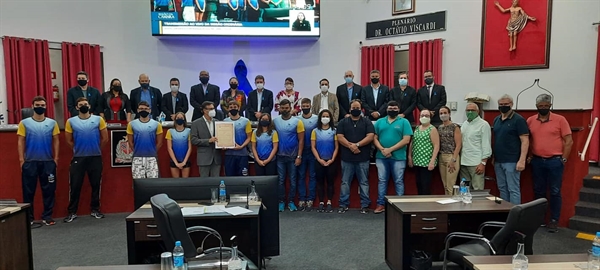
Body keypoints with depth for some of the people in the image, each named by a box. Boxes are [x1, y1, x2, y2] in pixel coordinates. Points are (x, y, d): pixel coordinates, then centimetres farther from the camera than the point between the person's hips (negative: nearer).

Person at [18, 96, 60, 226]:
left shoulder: (52, 123, 4)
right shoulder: (24, 123, 1)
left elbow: (56, 141, 6)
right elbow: (21, 142, 1)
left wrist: (56, 158, 1)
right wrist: (21, 159, -5)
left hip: (48, 162, 1)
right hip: (30, 162, -1)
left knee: (48, 190, 4)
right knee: (29, 191, 5)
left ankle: (47, 216, 13)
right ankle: (28, 217, 15)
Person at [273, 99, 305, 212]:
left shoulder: (297, 122, -6)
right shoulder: (275, 121, 0)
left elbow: (301, 140, -5)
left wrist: (299, 156, -9)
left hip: (293, 156, -1)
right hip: (280, 156, 1)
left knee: (293, 180, 8)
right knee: (281, 180, 8)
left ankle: (291, 201, 19)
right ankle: (281, 201, 18)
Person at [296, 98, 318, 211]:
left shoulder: (317, 118, 0)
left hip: (313, 151, -1)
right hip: (301, 151, 1)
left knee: (312, 176, 3)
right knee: (301, 176, 4)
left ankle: (310, 200, 10)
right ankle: (301, 199, 10)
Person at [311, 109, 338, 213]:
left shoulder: (334, 131, 2)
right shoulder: (315, 131, 3)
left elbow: (336, 147, 0)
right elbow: (313, 147, -1)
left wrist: (332, 159, -10)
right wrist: (319, 159, -10)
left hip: (331, 161, 0)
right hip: (319, 161, 0)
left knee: (330, 182, 4)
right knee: (320, 182, 4)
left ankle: (329, 203, 11)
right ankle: (321, 203, 11)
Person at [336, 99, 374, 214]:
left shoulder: (367, 122, 5)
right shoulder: (343, 122, 7)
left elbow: (370, 136, -7)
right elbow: (340, 137, -3)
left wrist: (357, 145, -16)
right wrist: (351, 146, -17)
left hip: (363, 158, 0)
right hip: (347, 158, 1)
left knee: (364, 182, 6)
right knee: (345, 182, 6)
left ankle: (365, 205, 13)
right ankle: (343, 204, 14)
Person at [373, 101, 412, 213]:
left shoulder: (404, 122, 1)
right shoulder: (380, 122, 10)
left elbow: (406, 140, -8)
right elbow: (374, 138, 6)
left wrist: (390, 149, -13)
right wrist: (382, 149, -12)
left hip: (398, 157, -3)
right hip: (381, 157, 3)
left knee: (398, 181, 5)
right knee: (382, 181, 8)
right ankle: (381, 204, 15)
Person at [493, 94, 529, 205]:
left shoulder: (518, 120, -7)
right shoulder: (496, 120, 13)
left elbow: (525, 141, -11)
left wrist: (522, 160, -18)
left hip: (511, 161, -7)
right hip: (498, 161, 7)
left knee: (513, 189, -3)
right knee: (502, 189, 12)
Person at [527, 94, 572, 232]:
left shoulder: (560, 119, -4)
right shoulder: (530, 121, 4)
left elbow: (569, 141, -4)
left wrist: (563, 159, -6)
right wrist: (528, 156, 3)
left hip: (555, 161, -3)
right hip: (537, 161, 3)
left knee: (555, 192, 3)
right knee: (538, 191, 12)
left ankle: (554, 220, 13)